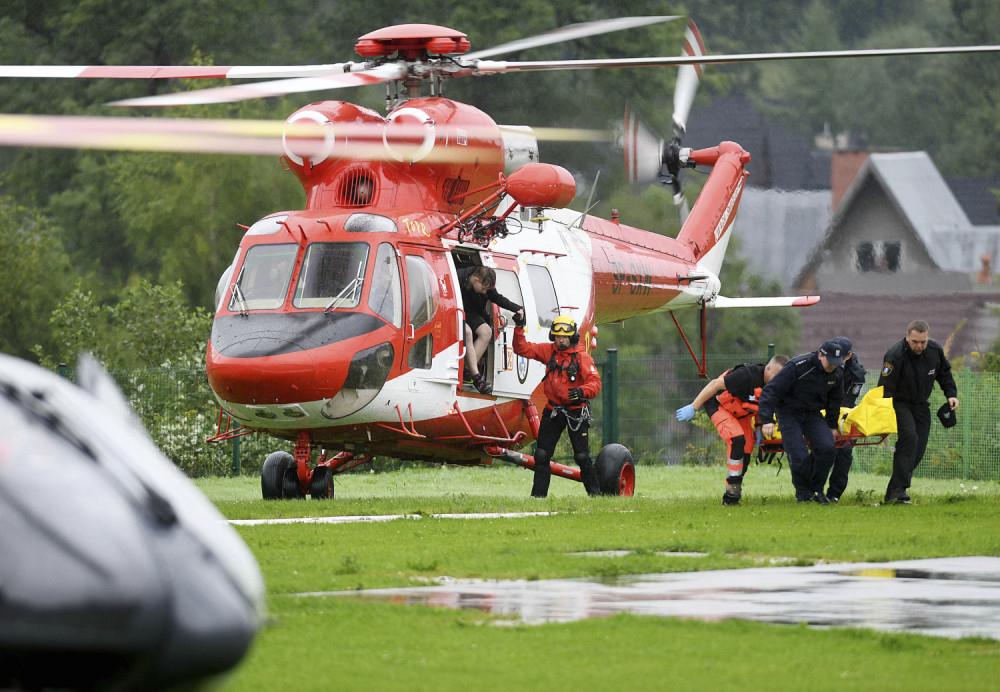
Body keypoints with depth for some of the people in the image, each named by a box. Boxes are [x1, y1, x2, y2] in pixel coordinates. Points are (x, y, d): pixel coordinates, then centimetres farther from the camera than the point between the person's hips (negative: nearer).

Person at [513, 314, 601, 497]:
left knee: (582, 456, -6)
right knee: (541, 455, 6)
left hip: (575, 412, -5)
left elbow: (595, 383, -16)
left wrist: (582, 391, -36)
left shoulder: (582, 357, -9)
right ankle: (538, 494, 15)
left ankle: (594, 493, 4)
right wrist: (519, 329, -6)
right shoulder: (548, 351, 5)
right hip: (553, 411, 5)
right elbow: (522, 349, 8)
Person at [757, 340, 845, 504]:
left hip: (813, 414, 5)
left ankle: (817, 490, 1)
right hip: (789, 414, -5)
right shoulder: (798, 366, -24)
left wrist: (832, 425, 23)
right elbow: (770, 391, -22)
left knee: (827, 448, -19)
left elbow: (835, 400, 18)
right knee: (799, 457, -19)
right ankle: (803, 493, 6)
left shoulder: (837, 373, -3)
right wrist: (767, 420, -28)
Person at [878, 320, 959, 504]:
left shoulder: (935, 350, -5)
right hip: (898, 403, -6)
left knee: (918, 447, -2)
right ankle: (899, 490, -30)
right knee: (909, 437, -26)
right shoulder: (895, 355, -23)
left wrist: (951, 394, 1)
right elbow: (885, 388, -24)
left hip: (920, 405, 6)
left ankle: (892, 493, 3)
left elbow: (944, 374, 14)